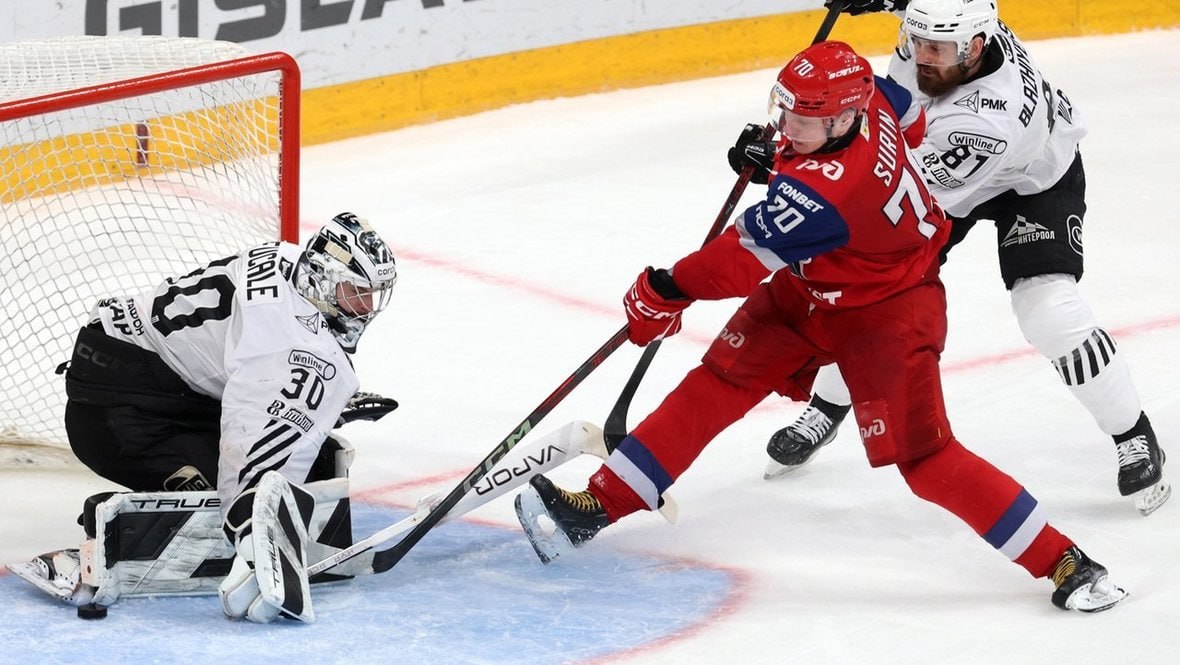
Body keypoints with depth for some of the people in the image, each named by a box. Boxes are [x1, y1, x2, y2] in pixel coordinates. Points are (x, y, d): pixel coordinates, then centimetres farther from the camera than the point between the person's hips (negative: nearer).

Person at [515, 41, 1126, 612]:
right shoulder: (861, 95, -16)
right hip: (809, 289, 9)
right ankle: (600, 504, 4)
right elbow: (912, 116, 9)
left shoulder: (823, 189, -38)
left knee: (921, 455, -13)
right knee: (716, 386, 2)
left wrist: (665, 292, -13)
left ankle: (1065, 561, -2)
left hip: (887, 312, -9)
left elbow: (744, 259, -29)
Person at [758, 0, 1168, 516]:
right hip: (943, 167, 6)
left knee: (1048, 311, -22)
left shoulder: (990, 118, -46)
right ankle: (826, 411, 25)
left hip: (1033, 178, -6)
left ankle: (1135, 440, -2)